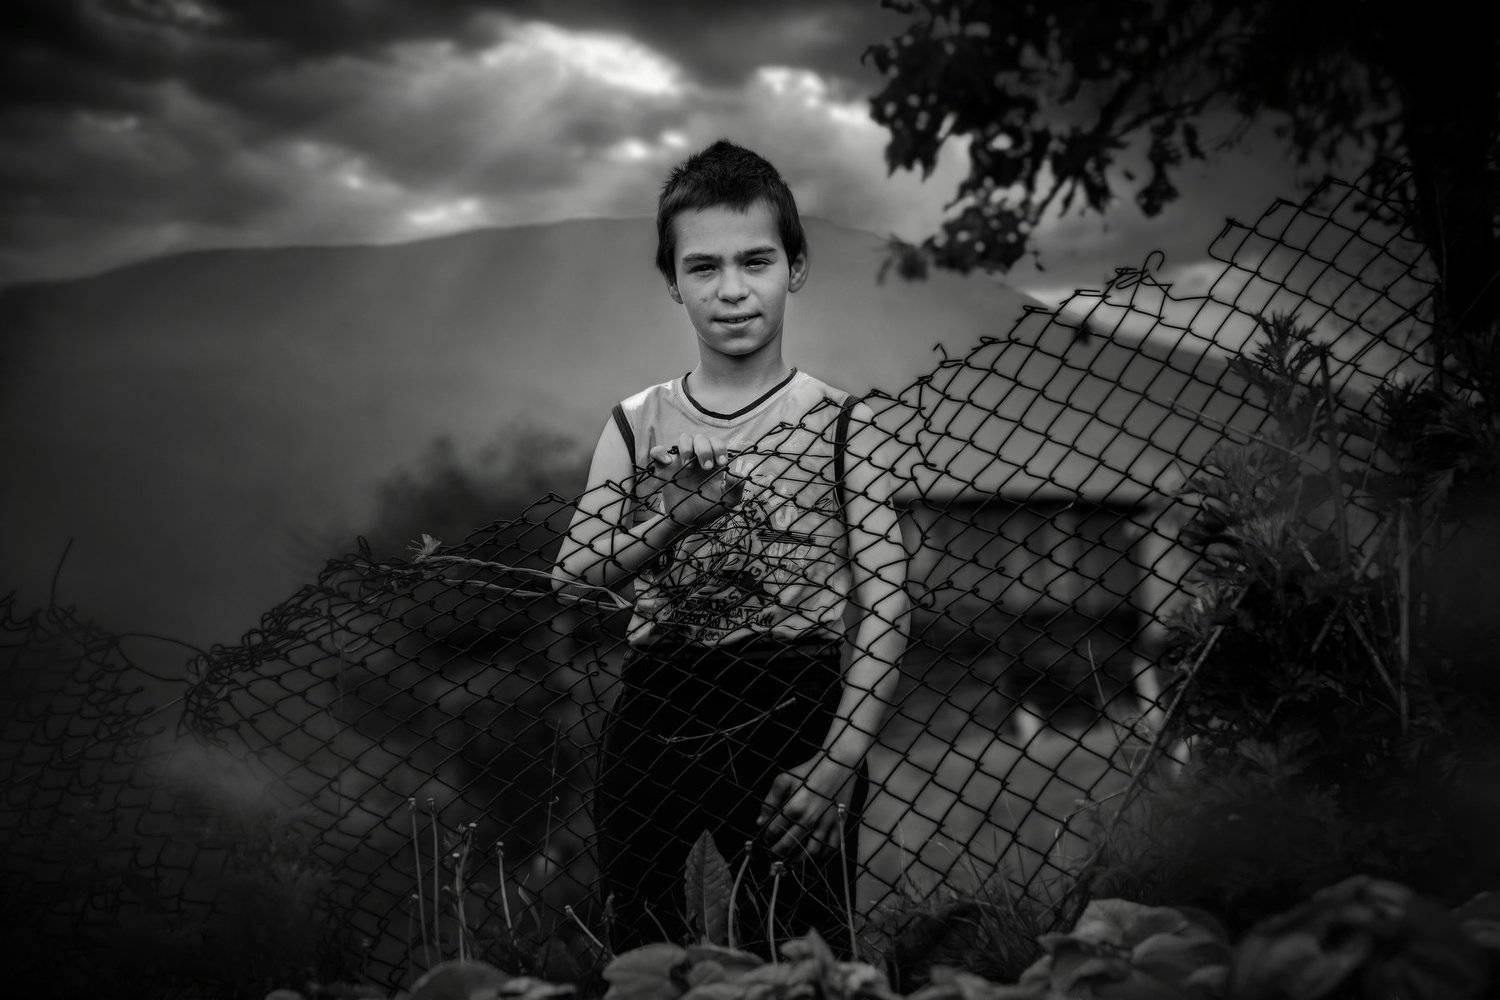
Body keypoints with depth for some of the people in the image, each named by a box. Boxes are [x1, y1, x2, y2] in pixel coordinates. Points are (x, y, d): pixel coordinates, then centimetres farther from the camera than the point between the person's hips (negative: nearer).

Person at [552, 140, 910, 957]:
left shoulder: (843, 429, -1)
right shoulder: (637, 426, 9)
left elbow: (884, 611, -6)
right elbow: (571, 577, 5)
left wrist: (839, 761, -17)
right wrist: (670, 520, -12)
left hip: (793, 717, -3)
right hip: (656, 724, 3)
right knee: (642, 964, 10)